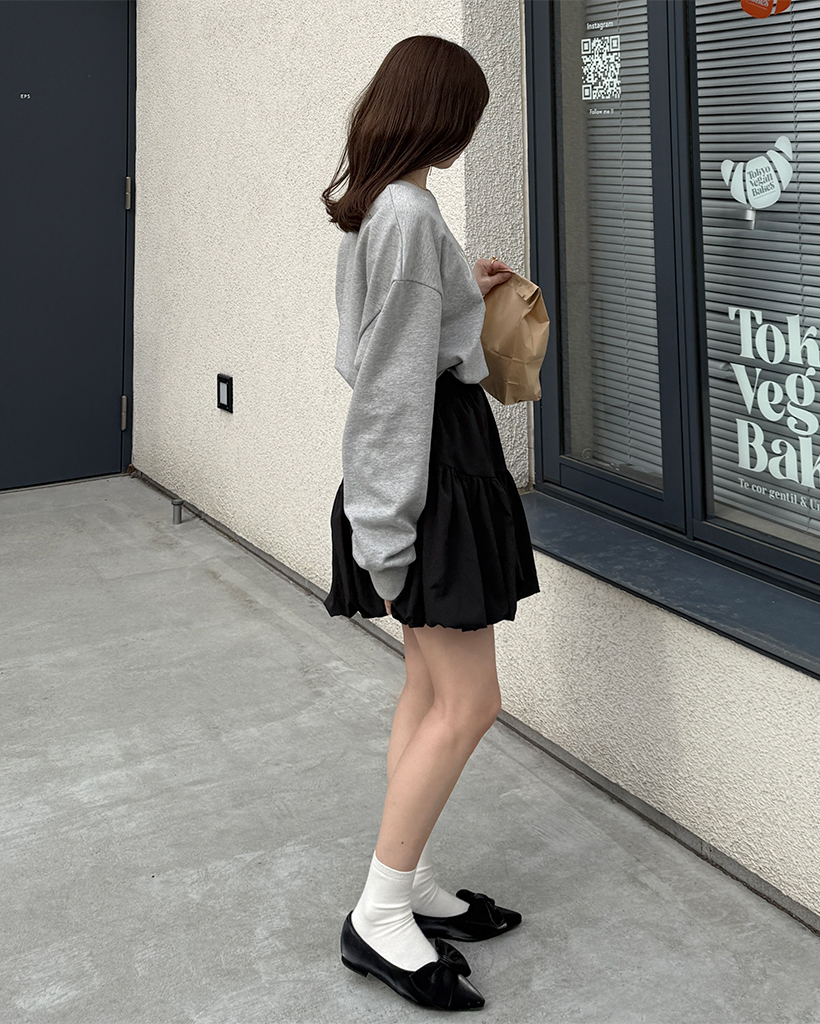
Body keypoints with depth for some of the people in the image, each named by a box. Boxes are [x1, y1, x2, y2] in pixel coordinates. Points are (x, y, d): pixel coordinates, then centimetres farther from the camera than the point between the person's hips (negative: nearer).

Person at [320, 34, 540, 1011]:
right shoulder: (410, 214, -18)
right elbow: (398, 378, -21)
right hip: (429, 462, -10)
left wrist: (465, 290, 26)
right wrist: (391, 520, -20)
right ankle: (380, 915, 3)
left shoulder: (375, 206, 12)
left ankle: (410, 884, 24)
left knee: (431, 688, 14)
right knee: (469, 701, -5)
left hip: (439, 454, 10)